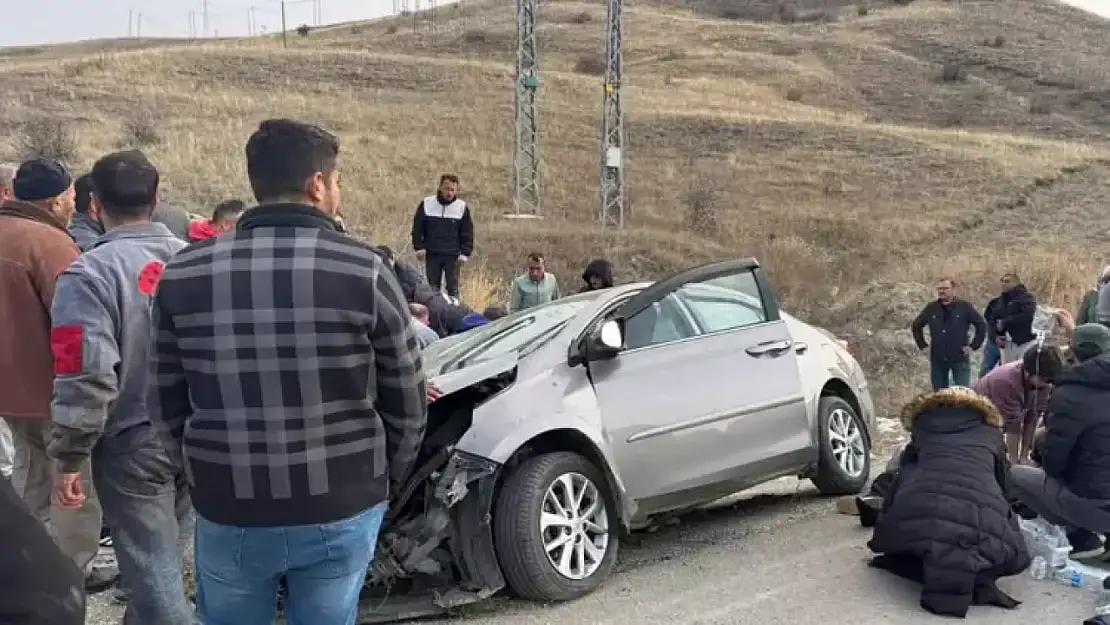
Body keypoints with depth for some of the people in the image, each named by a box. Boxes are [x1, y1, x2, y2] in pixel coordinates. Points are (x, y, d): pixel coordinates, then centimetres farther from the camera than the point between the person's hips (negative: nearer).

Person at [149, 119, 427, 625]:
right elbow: (407, 403, -3)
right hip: (342, 510, -1)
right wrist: (387, 479, 15)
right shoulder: (363, 271, -11)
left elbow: (166, 404, 5)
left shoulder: (182, 274, -4)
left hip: (226, 511, 2)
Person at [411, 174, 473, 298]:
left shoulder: (462, 207, -1)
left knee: (453, 288, 1)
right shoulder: (427, 204, 0)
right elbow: (417, 227, 6)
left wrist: (465, 253, -5)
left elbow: (467, 233, 3)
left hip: (452, 255, -1)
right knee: (432, 288, 8)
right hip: (432, 254, 1)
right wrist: (419, 247, -2)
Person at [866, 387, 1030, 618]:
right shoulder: (988, 430, 30)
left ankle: (934, 568, 2)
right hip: (982, 517, 1)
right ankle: (976, 571, -3)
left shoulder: (923, 422, 30)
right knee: (1014, 555, 32)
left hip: (917, 514, 0)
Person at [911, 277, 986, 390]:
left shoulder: (964, 307, -2)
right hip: (937, 360, 3)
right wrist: (923, 345, 11)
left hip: (960, 359, -3)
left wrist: (973, 346, -4)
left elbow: (981, 325, 2)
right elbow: (917, 325, 19)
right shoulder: (931, 308, 6)